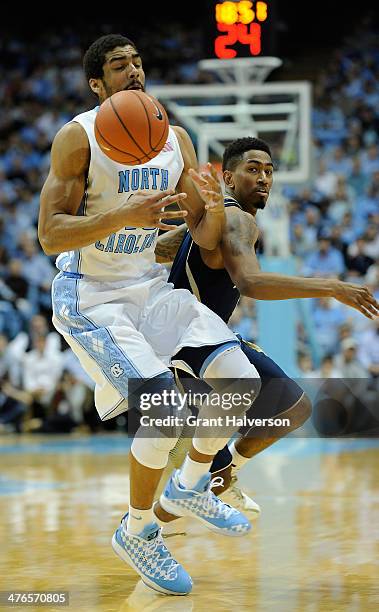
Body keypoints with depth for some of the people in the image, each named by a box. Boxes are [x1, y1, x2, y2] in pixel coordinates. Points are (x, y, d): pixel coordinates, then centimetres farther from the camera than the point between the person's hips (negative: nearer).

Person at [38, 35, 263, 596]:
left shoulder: (175, 139, 3)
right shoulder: (78, 137, -14)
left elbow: (203, 235, 6)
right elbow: (49, 235, -19)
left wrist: (217, 209, -17)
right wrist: (123, 215, -32)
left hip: (153, 288, 6)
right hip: (90, 298, -6)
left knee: (242, 381, -9)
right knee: (165, 408, -22)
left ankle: (190, 487, 16)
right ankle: (136, 533, 1)